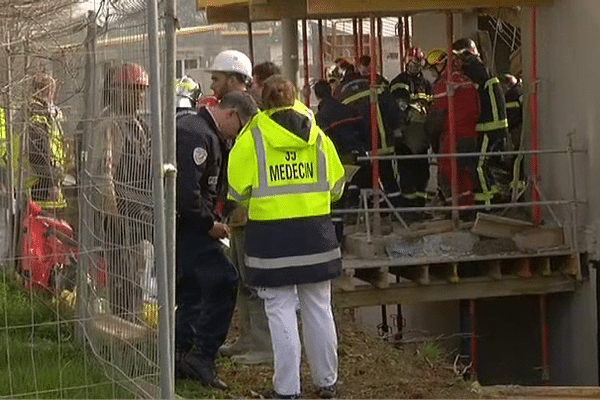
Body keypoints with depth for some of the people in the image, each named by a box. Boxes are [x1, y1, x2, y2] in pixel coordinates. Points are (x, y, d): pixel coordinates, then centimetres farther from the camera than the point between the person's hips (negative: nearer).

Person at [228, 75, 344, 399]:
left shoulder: (252, 138, -5)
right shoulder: (318, 136, 5)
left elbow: (238, 190, -2)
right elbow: (335, 186, 10)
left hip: (271, 233, -3)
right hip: (316, 232, 3)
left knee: (281, 310, 1)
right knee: (318, 308, 12)